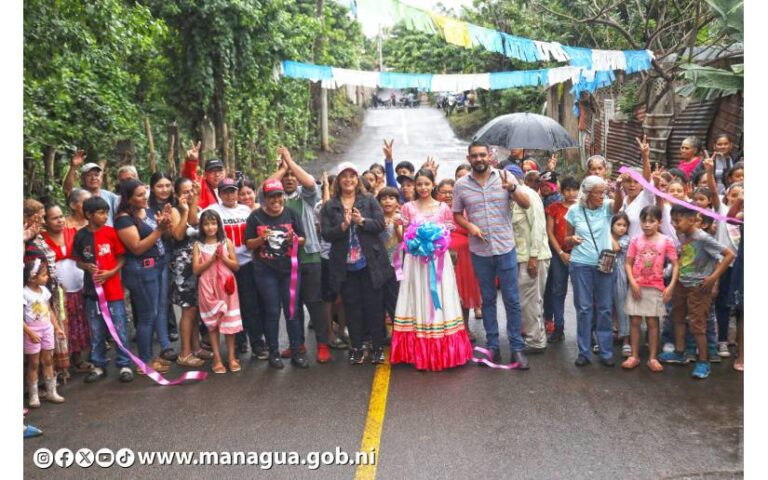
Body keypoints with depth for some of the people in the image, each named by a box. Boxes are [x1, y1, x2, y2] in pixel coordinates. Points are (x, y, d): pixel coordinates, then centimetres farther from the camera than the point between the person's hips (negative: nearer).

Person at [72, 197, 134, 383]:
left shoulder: (111, 232, -5)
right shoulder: (80, 236, -2)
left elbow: (121, 258, 0)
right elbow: (78, 261, 8)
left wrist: (111, 273, -15)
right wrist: (87, 267, -12)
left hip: (113, 289, -2)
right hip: (92, 289, 2)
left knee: (120, 330, 2)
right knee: (96, 332, 12)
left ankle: (124, 364, 13)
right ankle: (99, 365, 24)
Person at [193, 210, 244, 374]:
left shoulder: (226, 242, 4)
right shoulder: (198, 245, 3)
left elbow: (236, 266, 2)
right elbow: (196, 270, -4)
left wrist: (223, 257, -12)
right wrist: (212, 258, -14)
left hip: (226, 286, 0)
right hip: (208, 287, 0)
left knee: (230, 321, 2)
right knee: (212, 323, 3)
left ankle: (231, 357, 13)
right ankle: (217, 359, 9)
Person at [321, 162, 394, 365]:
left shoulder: (369, 201, 5)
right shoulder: (329, 206, 5)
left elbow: (380, 224, -4)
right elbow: (325, 233, -3)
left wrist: (362, 221, -20)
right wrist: (343, 225, -19)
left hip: (371, 263, 0)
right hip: (345, 265, 1)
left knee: (374, 306, 4)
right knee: (352, 308, 7)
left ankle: (378, 347, 15)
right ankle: (356, 348, 18)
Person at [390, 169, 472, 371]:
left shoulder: (444, 208, 5)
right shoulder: (408, 208, 5)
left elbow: (449, 236, 8)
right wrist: (413, 241, -11)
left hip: (439, 259, 0)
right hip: (415, 260, 0)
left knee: (439, 300, 0)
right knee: (418, 301, 1)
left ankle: (442, 351, 9)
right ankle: (419, 352, 7)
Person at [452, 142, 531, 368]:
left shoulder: (505, 177, -2)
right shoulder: (461, 185, 2)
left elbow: (526, 204, -6)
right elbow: (457, 214, 9)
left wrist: (512, 188, -25)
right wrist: (470, 226, -10)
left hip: (506, 248, -1)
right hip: (479, 251, 1)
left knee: (512, 300, 2)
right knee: (487, 300, 12)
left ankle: (517, 348, 11)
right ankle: (492, 347, 21)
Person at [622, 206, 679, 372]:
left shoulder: (666, 241, -3)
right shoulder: (636, 240, 1)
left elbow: (675, 265, -3)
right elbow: (628, 264, 2)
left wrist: (671, 286, -11)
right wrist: (632, 282, -11)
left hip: (655, 288, -1)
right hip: (636, 287, 1)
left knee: (652, 322, 4)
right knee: (635, 321, 5)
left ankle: (652, 358, 13)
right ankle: (634, 356, 13)